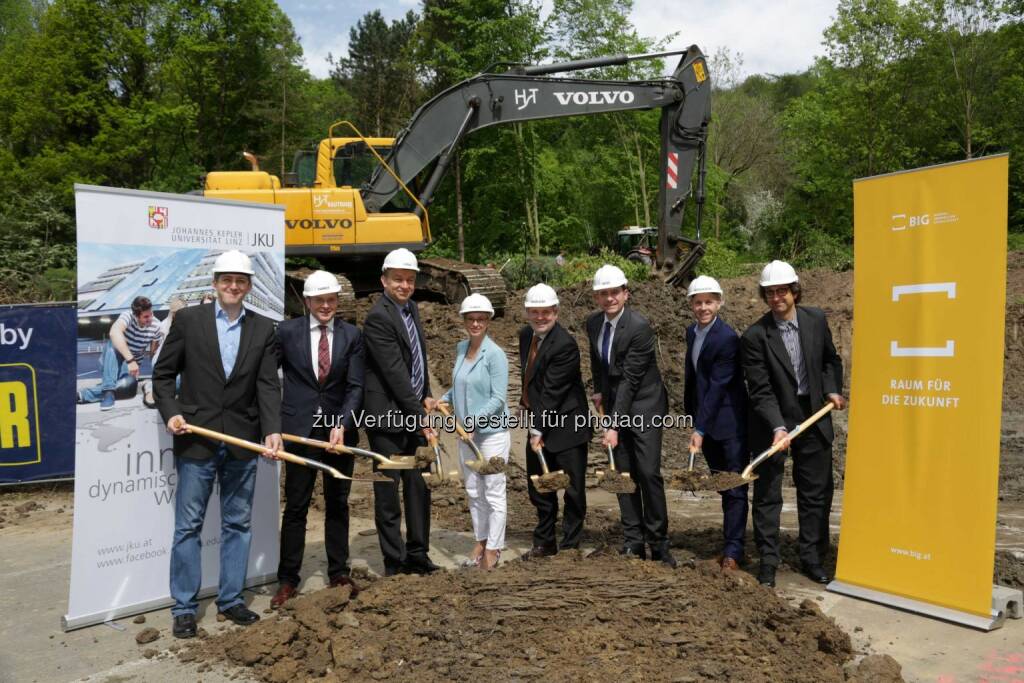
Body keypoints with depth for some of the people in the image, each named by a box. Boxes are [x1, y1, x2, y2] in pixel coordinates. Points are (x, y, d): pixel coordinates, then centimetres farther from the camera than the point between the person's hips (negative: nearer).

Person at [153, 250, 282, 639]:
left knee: (238, 524, 11)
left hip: (243, 442, 2)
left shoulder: (263, 329, 5)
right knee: (188, 526, 5)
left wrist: (272, 430, -14)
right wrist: (170, 413, -11)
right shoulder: (188, 319, 0)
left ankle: (231, 599, 25)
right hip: (195, 440, -2)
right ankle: (184, 607, 18)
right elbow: (163, 374, 4)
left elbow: (268, 385, -1)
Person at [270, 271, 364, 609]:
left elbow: (355, 386, -2)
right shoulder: (287, 331, -1)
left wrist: (342, 424, -14)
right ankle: (287, 579, 15)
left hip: (340, 428, 2)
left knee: (338, 504, 12)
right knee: (296, 505, 4)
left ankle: (338, 573, 24)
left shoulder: (351, 335, 2)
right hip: (299, 427, -2)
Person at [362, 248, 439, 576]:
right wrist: (419, 415, -18)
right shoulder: (378, 317, -16)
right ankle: (395, 563, 13)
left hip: (414, 414, 8)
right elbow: (395, 373, -20)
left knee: (419, 486, 14)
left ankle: (418, 556, 26)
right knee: (388, 491, 3)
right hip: (388, 415, -8)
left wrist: (427, 396, 9)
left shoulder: (412, 308, 11)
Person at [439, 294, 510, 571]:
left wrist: (474, 421, -25)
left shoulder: (495, 354, -14)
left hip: (492, 432, -6)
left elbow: (498, 398, -17)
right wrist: (442, 400, 1)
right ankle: (480, 539, 31)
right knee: (473, 491, 16)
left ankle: (493, 548, 16)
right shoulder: (460, 348, 5)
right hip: (466, 433, 6)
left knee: (493, 492, 4)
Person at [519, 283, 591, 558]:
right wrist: (526, 405, 9)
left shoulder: (564, 345, -21)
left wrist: (539, 429, -20)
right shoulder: (526, 334, 6)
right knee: (538, 487, 17)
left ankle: (570, 546, 18)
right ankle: (544, 542, 32)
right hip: (538, 423, 8)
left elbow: (553, 391, -22)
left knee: (573, 489, 4)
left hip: (566, 428, -8)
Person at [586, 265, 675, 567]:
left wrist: (614, 426, -23)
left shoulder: (639, 327, -21)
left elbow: (630, 379, -23)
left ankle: (658, 543, 7)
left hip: (644, 404, -6)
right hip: (615, 402, 6)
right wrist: (599, 390, 12)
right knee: (624, 474, 6)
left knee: (649, 472, -8)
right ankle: (633, 542, 14)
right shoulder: (593, 323, 0)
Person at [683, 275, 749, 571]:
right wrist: (693, 419, 13)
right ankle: (731, 545, 27)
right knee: (724, 488, 16)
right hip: (705, 422, 8)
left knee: (735, 489, 0)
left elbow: (718, 386, -21)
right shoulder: (692, 332, 8)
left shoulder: (727, 338, -17)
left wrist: (700, 429, -21)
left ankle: (732, 552, 7)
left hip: (730, 425, -8)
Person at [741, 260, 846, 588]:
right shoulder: (755, 336, -14)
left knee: (816, 493, 11)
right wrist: (778, 428, -25)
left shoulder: (816, 319, 0)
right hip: (772, 422, -4)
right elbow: (760, 390, -16)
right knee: (767, 494, 4)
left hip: (813, 417, 4)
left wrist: (833, 390, 2)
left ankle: (812, 558, 26)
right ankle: (768, 562, 16)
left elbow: (831, 359, 17)